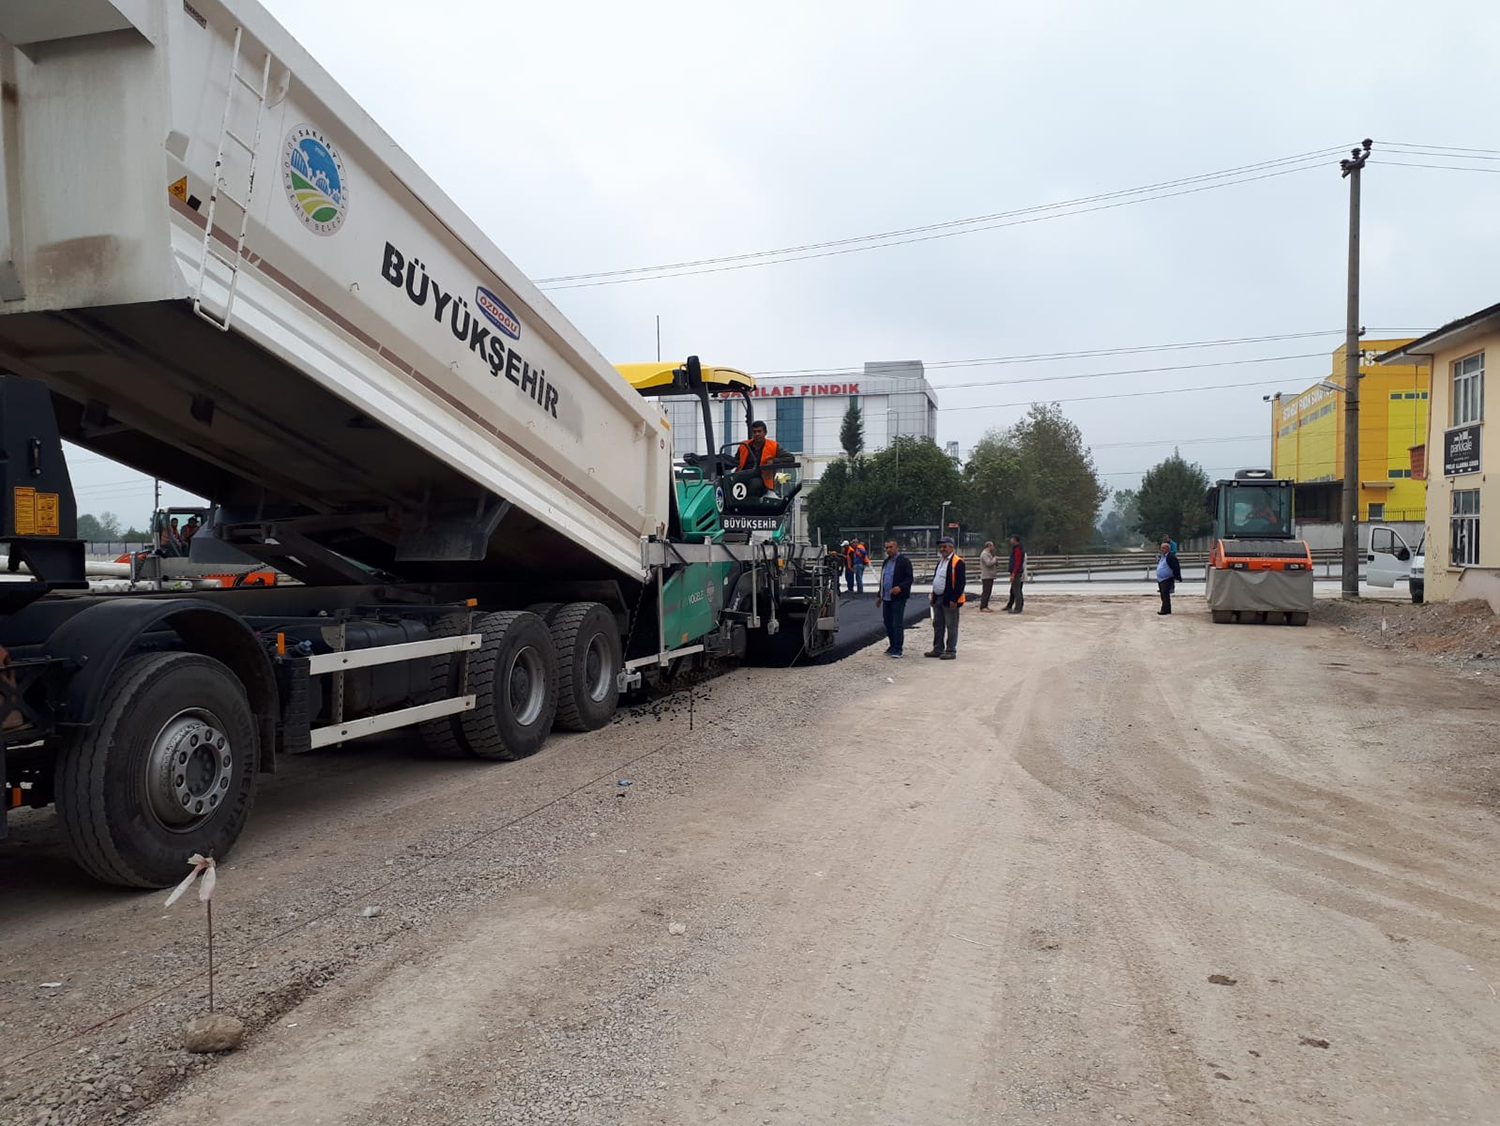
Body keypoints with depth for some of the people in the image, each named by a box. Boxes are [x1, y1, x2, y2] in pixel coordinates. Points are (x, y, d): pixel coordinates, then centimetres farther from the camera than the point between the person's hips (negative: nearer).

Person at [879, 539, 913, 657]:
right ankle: (892, 646, 21)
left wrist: (900, 587, -28)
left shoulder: (904, 561, -7)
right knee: (888, 623, 11)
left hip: (898, 598, -8)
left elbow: (909, 578, -12)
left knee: (897, 624, -6)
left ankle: (898, 648, -1)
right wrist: (880, 595, 24)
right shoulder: (886, 562, 19)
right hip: (886, 598, 8)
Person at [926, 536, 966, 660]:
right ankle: (938, 649, 23)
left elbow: (960, 583, -18)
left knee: (951, 626, -1)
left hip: (949, 600, -9)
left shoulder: (957, 562, -13)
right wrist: (933, 596, 17)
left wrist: (954, 600, -21)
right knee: (938, 625, 14)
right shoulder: (940, 560, 15)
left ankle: (951, 651, 5)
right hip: (938, 599, 9)